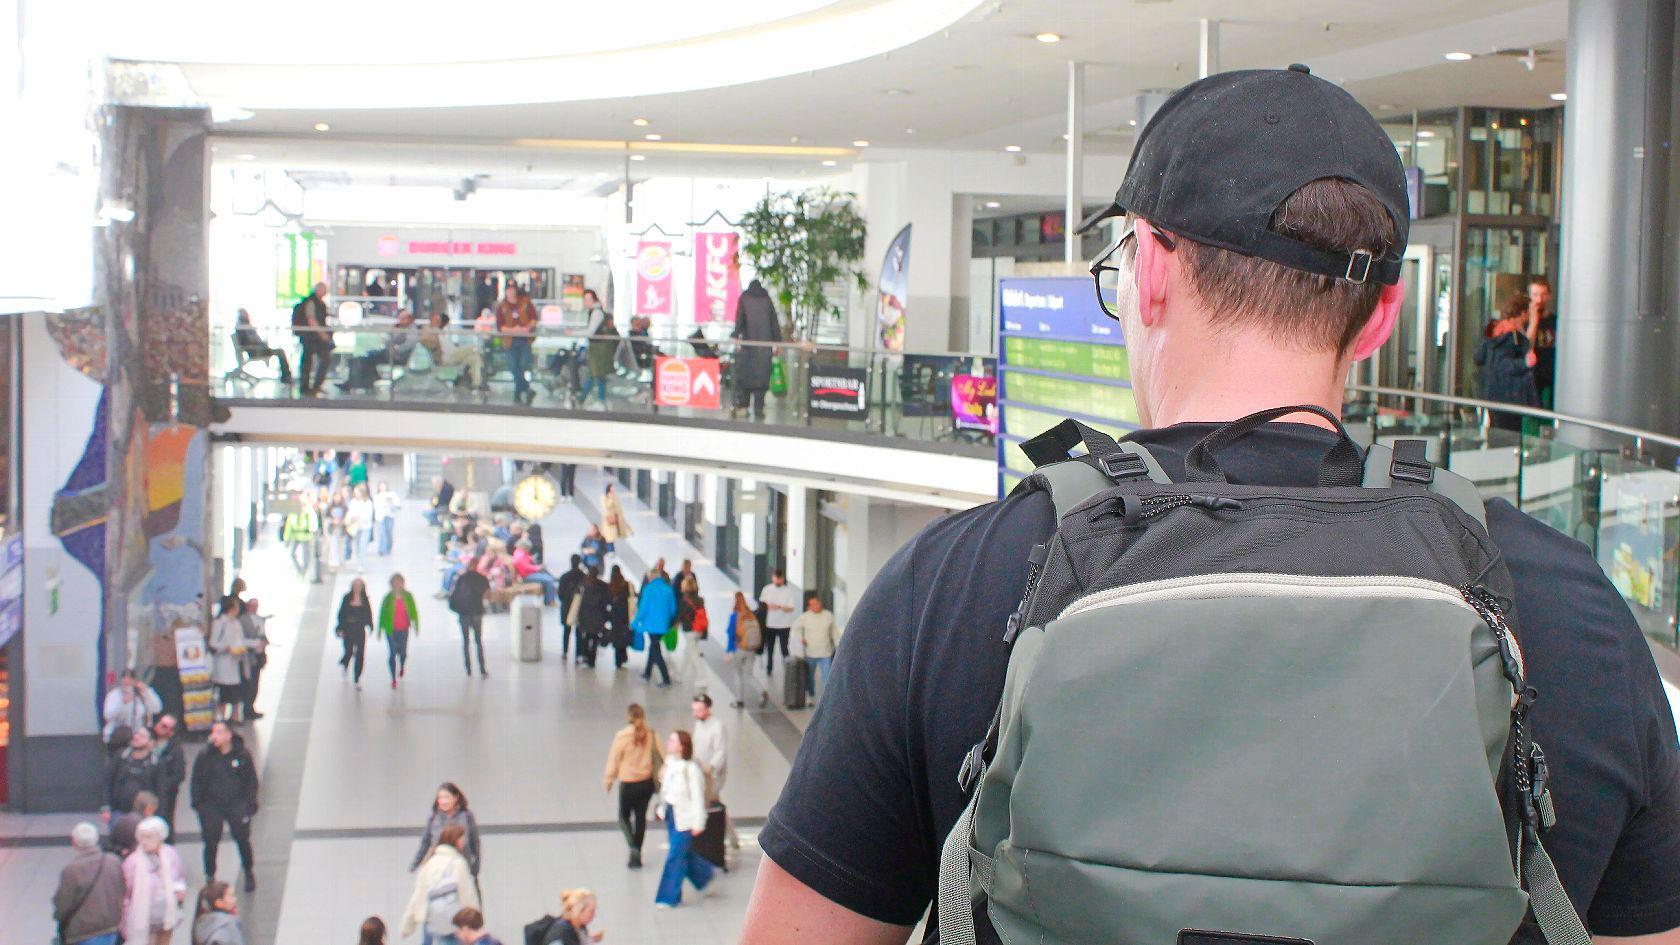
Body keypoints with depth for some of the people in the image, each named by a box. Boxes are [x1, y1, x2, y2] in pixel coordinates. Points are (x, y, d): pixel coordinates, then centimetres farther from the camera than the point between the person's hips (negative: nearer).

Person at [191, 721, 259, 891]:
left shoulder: (243, 755, -2)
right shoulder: (205, 757, 0)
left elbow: (251, 780, 5)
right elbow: (197, 780, 7)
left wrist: (251, 803, 0)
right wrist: (197, 803, 0)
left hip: (237, 804, -1)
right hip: (211, 805, 1)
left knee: (243, 839, -1)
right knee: (211, 842, -1)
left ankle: (249, 874, 19)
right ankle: (210, 877, 15)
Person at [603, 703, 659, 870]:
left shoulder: (622, 736, -15)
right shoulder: (652, 735, -6)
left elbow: (614, 759, -7)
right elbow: (660, 755, 0)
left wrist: (609, 779, 6)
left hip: (629, 783, -3)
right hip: (647, 782, 3)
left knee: (624, 816, 14)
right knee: (641, 817, 14)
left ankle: (634, 847, -8)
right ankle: (636, 855, 19)